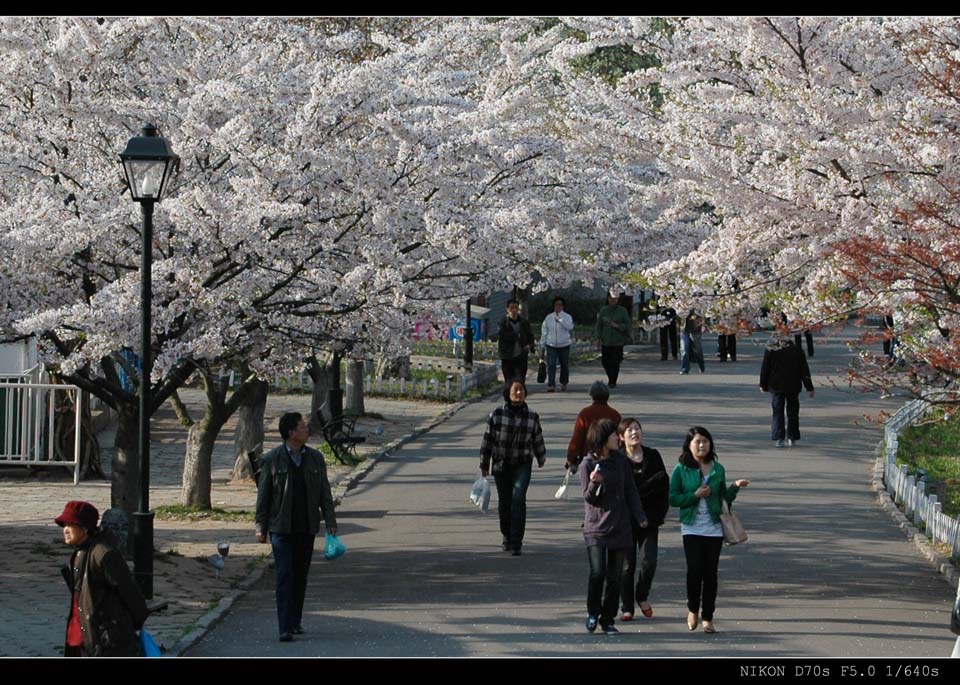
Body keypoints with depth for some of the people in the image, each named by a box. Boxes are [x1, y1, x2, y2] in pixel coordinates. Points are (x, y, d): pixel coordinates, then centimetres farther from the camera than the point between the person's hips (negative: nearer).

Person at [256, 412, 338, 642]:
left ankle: (295, 621, 23)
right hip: (282, 528, -4)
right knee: (285, 576, -10)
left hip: (307, 528, 4)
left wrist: (330, 523, 3)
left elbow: (324, 493, 10)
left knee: (300, 576, 10)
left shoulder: (315, 458, 7)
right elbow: (263, 495, 1)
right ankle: (285, 628, -15)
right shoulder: (271, 459, -3)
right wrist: (261, 527, -1)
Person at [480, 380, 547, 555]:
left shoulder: (532, 417, -1)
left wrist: (541, 459, 25)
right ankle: (506, 536, 33)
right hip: (501, 464, 1)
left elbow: (537, 440, 13)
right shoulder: (496, 415, -4)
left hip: (523, 465, -1)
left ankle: (516, 543, -13)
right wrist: (484, 465, 6)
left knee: (518, 500, -15)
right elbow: (488, 439, 3)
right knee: (504, 503, 9)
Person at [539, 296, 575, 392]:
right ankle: (551, 385, -15)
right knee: (551, 365, -12)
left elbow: (569, 327, -20)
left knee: (564, 365, 9)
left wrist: (560, 319, -21)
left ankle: (563, 384, 26)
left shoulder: (567, 317, 0)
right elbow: (544, 331, 10)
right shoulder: (549, 318, 5)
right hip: (551, 345, 0)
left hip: (564, 345, 0)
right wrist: (542, 344, 9)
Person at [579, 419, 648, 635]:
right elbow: (588, 498, -3)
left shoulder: (620, 461, 5)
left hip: (620, 526, 3)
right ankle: (593, 613, 9)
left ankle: (608, 619, 15)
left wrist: (639, 516, 5)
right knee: (597, 572, -13)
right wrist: (594, 483, -23)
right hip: (596, 527, -3)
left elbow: (630, 491, 11)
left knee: (614, 576, 4)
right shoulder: (588, 464, -5)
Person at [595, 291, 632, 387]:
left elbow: (627, 325, 4)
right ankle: (611, 379, 25)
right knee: (605, 361, 2)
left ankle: (613, 382, 3)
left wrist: (617, 326, -13)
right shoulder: (603, 311, 8)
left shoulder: (622, 311, 4)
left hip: (618, 342, -2)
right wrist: (598, 338, -1)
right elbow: (598, 325, 8)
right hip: (605, 341, 2)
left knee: (615, 362, -6)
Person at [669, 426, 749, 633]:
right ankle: (693, 609, 15)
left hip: (714, 528, 2)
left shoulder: (718, 469, 8)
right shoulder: (681, 470, 0)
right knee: (695, 570, -10)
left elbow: (724, 498, 14)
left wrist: (735, 487, -2)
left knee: (710, 572, 1)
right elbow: (673, 498, -3)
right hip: (692, 528, -2)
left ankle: (708, 618, 10)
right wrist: (695, 495, -13)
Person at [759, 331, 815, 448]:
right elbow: (804, 370, 5)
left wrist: (763, 385, 10)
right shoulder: (796, 350, 5)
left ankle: (779, 439, -8)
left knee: (777, 412, 2)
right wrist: (809, 387, 6)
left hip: (776, 386, -2)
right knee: (793, 412, 12)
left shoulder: (770, 350, -1)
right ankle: (792, 439, 13)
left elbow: (765, 369, -1)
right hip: (793, 386, 2)